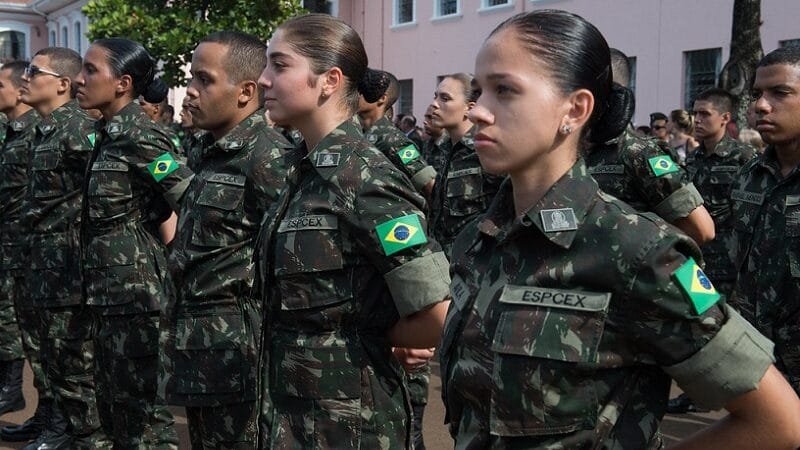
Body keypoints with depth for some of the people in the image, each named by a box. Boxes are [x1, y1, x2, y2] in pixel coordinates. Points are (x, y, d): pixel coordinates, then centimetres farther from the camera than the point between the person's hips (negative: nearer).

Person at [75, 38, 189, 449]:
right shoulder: (108, 134, 11)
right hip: (109, 291, 9)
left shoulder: (138, 136, -16)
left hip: (137, 289, -9)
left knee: (142, 410, 0)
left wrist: (176, 266, -10)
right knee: (114, 405, 18)